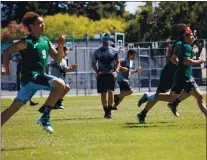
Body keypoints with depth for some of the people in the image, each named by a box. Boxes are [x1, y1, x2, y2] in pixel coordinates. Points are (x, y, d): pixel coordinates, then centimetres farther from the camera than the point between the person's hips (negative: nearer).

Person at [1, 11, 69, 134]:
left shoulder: (46, 41, 11)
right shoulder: (27, 42, -11)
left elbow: (58, 59, 12)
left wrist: (61, 46, -4)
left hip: (39, 77, 8)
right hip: (30, 77, -8)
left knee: (16, 106, 9)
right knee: (60, 84, -25)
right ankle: (45, 117, -18)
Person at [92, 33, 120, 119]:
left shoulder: (114, 51, 8)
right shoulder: (97, 52, 7)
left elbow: (118, 62, 15)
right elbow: (93, 63, 12)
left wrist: (116, 71, -2)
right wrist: (97, 71, -4)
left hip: (111, 74, -1)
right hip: (101, 75, 1)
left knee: (110, 92, -16)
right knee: (103, 94, 3)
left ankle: (109, 111, -11)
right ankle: (106, 111, 13)